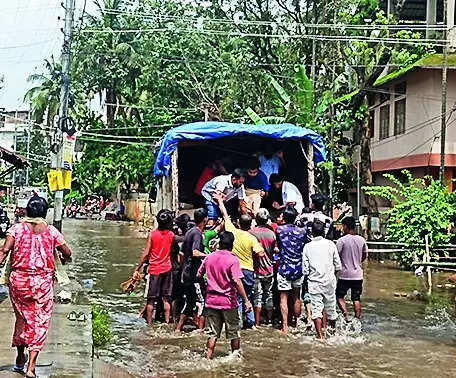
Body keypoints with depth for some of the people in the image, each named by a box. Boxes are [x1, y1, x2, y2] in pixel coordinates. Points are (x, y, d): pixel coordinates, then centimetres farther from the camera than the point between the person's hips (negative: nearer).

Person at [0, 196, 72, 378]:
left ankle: (20, 358, 36)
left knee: (22, 317, 21)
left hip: (19, 279, 2)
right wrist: (65, 259, 26)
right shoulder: (51, 231, 0)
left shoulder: (17, 228, 0)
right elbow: (67, 253, 5)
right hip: (43, 282, -2)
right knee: (39, 322, 5)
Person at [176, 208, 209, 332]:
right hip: (195, 274, -9)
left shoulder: (189, 232, 14)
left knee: (189, 302, 17)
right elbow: (195, 252, -26)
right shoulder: (197, 233, -14)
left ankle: (178, 328, 19)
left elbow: (182, 252, 21)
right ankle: (200, 329, -3)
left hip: (186, 273, 9)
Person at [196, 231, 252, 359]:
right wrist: (246, 300, -15)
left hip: (211, 299, 4)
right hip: (228, 301, -4)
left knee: (213, 333, 10)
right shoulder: (233, 260, -13)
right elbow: (237, 282, -19)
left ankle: (209, 357, 6)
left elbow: (199, 275, 9)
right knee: (234, 332, 14)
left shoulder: (209, 257, 1)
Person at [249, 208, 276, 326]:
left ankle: (257, 322, 0)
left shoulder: (251, 232, -12)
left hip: (256, 269, -2)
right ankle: (269, 320, 19)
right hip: (269, 269, 2)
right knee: (268, 295, 13)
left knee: (257, 296, 1)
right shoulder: (272, 234, -4)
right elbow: (275, 250, 4)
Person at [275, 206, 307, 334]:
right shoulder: (302, 231, 0)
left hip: (284, 269, -3)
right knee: (296, 298, 16)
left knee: (284, 298, 1)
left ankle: (285, 325, -4)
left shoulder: (279, 229, -7)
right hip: (298, 269, 3)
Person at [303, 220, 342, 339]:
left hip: (314, 282, -1)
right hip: (329, 281, 2)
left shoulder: (307, 247, -5)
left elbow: (305, 270, -3)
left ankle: (320, 336, -9)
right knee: (331, 308, 15)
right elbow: (338, 266, 0)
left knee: (316, 309, -1)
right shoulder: (330, 244, -3)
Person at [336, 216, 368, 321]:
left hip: (345, 274, -4)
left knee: (339, 296, 9)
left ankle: (345, 315, -7)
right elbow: (365, 255, 13)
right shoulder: (361, 240, 1)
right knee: (356, 298, 10)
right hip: (358, 274, 4)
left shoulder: (342, 240, -14)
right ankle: (357, 319, 11)